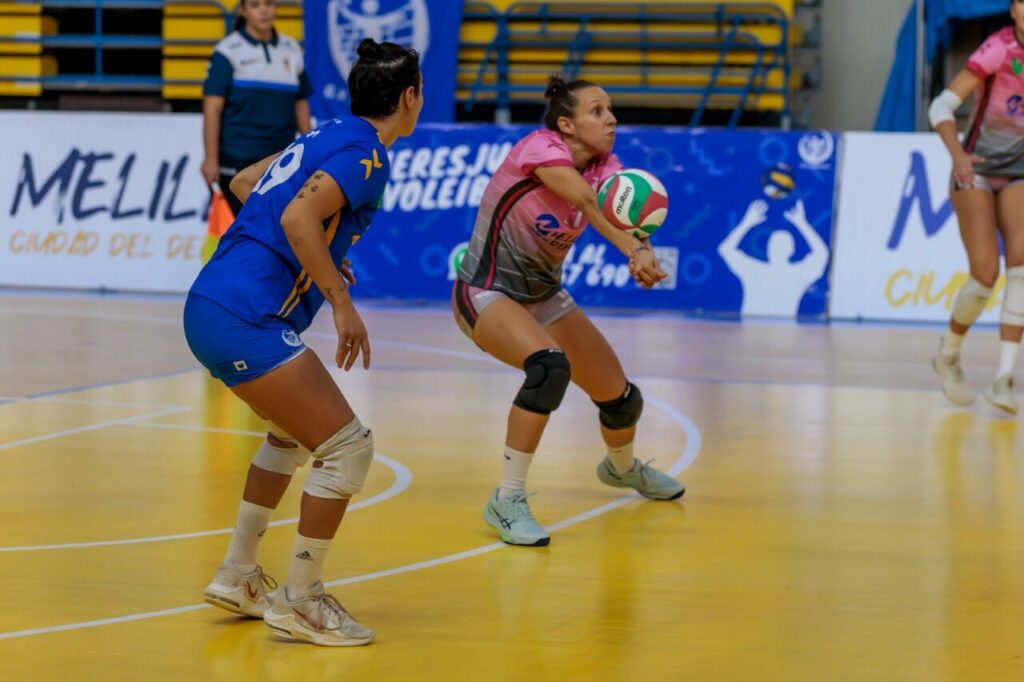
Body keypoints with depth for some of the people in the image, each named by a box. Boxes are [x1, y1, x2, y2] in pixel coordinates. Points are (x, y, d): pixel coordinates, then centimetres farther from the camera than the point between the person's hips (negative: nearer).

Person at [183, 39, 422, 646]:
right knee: (348, 446, -5)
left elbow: (244, 182, 29)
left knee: (294, 433, 27)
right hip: (245, 322, -10)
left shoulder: (329, 137, 16)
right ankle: (300, 601, 2)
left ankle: (238, 578, 32)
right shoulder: (366, 154, -10)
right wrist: (343, 304, -20)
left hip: (212, 305, 10)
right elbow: (298, 218, -24)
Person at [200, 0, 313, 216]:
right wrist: (210, 159, -14)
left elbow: (301, 103, 15)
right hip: (238, 161, -5)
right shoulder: (228, 51, -4)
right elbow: (212, 107, -8)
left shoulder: (292, 50, 11)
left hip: (281, 160, 5)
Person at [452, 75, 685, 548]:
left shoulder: (605, 167, -4)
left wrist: (643, 253, -45)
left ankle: (622, 467, 45)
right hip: (486, 294, -7)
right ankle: (507, 501, -23)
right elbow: (588, 202, -38)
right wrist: (633, 250, -52)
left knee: (620, 396, 9)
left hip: (544, 297, 7)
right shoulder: (541, 147, -22)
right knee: (550, 367, -34)